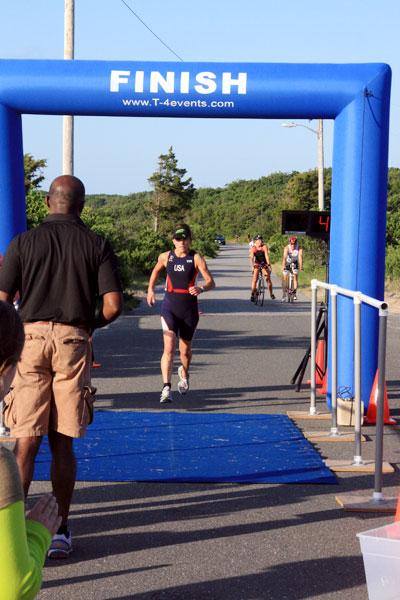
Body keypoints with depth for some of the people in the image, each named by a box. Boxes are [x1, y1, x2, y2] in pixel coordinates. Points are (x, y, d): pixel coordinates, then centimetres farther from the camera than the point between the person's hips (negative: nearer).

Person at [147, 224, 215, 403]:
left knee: (185, 350, 15)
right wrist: (151, 289, 18)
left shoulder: (196, 258, -5)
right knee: (169, 348, -17)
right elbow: (156, 271, 25)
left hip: (189, 308, 0)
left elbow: (211, 282, -11)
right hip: (170, 307, 0)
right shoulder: (165, 257, 2)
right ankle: (166, 388, -20)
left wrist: (201, 288, -31)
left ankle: (184, 374, 47)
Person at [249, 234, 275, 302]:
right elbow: (251, 258, -30)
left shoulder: (264, 247, -20)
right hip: (257, 264, 0)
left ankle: (271, 294, 6)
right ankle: (253, 294, -6)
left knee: (268, 278, -6)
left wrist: (269, 265, -43)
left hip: (264, 264, 0)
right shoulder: (253, 248, -19)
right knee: (254, 279, -10)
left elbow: (267, 256, -30)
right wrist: (252, 266, -45)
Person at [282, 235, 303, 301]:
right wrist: (283, 266, -52)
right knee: (284, 278, -6)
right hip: (287, 263, -1)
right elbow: (284, 257, -39)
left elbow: (300, 257, -37)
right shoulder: (286, 248, -28)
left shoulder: (299, 249, -25)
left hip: (295, 263, 1)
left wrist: (301, 266, -50)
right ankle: (284, 294, 3)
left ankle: (295, 293, -8)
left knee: (296, 277, -13)